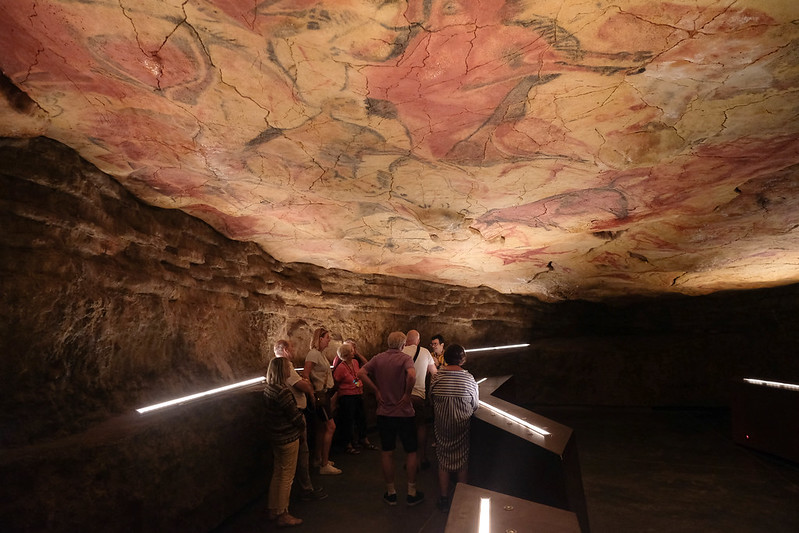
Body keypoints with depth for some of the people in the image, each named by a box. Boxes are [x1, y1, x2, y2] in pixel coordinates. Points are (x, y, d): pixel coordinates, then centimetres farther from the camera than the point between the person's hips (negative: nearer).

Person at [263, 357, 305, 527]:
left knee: (277, 473, 21)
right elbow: (295, 415, -21)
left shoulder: (268, 388, 2)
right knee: (286, 477, 5)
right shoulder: (283, 392, -26)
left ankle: (273, 510, 34)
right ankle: (283, 515, 16)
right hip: (288, 438, -9)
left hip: (275, 436, 9)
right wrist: (302, 425, -1)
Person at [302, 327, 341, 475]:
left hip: (325, 394, 10)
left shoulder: (321, 354, 13)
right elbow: (305, 375, -20)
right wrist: (313, 392, -17)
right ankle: (325, 465, -4)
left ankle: (318, 458, 28)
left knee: (322, 427, 16)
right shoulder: (313, 353, -15)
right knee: (331, 426, -10)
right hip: (320, 395, -10)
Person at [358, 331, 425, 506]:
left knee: (387, 453, 13)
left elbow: (361, 373, -9)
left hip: (384, 413, 3)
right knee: (411, 452, 12)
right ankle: (412, 493, 18)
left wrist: (376, 391, -5)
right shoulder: (405, 358, -12)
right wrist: (407, 394, -17)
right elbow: (412, 375, -31)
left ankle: (391, 493, 23)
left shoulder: (378, 358, 0)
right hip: (404, 413, -3)